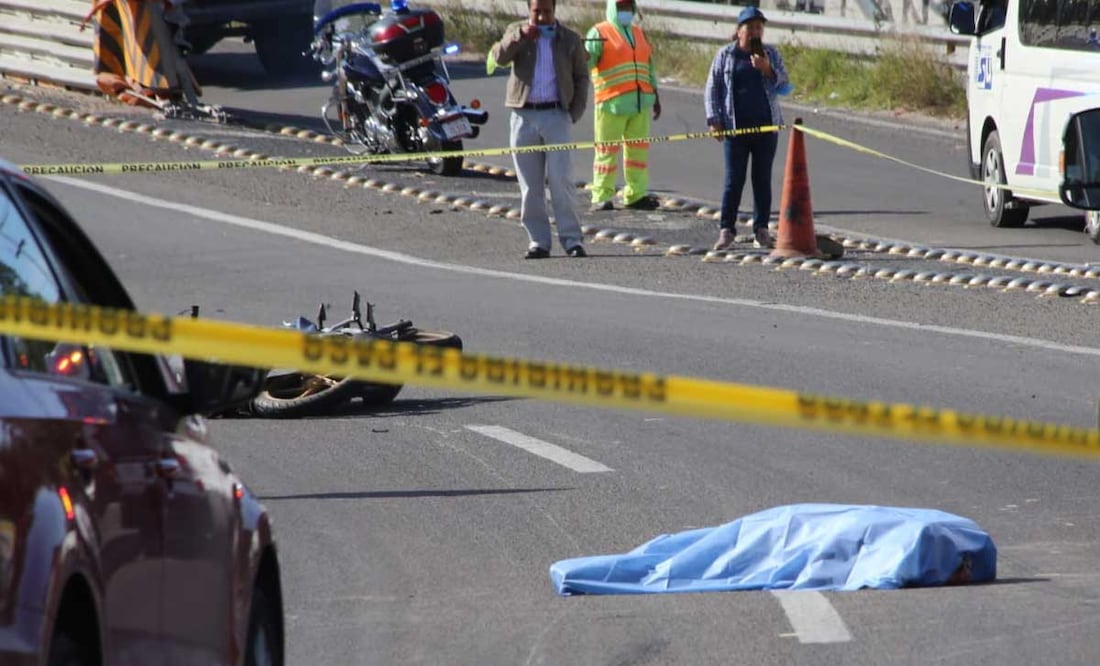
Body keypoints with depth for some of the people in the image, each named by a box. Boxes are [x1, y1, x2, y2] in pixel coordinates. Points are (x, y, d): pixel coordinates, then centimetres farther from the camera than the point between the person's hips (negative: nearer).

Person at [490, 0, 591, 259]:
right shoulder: (516, 32, 9)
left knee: (561, 180, -10)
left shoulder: (569, 39, 9)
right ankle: (538, 242, 5)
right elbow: (499, 58, -8)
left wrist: (576, 112, 2)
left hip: (557, 115, -1)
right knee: (530, 185, 1)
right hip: (524, 116, 1)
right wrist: (520, 36, -22)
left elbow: (581, 77, 14)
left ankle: (572, 239, -8)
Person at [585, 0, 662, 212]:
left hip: (639, 103, 6)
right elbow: (587, 60, -13)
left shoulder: (638, 33, 19)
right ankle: (601, 197, -2)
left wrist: (655, 96, 24)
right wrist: (584, 54, -37)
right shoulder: (600, 33, -1)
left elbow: (649, 66, 26)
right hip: (612, 104, -6)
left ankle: (635, 195, 14)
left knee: (638, 149, 8)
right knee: (607, 150, -5)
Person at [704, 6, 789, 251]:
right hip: (735, 127, -2)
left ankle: (761, 231, 10)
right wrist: (714, 119, -4)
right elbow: (712, 88, 5)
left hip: (766, 127, 2)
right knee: (734, 180, -4)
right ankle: (726, 230, -1)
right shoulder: (725, 55, 4)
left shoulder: (771, 54, 9)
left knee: (763, 179, 4)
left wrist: (767, 70, -15)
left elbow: (784, 86, 2)